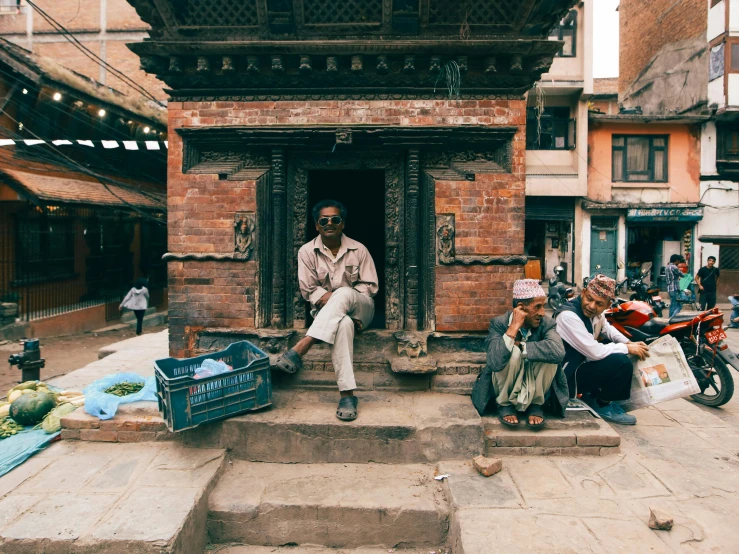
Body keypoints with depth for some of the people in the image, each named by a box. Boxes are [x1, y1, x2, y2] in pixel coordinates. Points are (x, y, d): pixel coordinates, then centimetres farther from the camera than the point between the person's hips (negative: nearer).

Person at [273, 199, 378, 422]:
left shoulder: (358, 250, -2)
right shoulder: (307, 251, -2)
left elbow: (370, 286, -2)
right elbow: (308, 290, -4)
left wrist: (334, 297, -16)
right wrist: (326, 298, -22)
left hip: (360, 309, 1)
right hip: (325, 311, -1)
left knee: (343, 293, -37)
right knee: (344, 324, -39)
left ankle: (299, 349, -42)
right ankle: (347, 394, -43)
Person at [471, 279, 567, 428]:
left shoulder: (547, 324, -13)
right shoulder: (498, 324, -18)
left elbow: (558, 352, -35)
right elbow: (495, 363, -35)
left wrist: (521, 346, -31)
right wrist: (514, 327, -34)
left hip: (534, 387, 2)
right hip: (505, 389, -2)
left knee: (548, 354, -27)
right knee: (513, 353, -32)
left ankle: (535, 404, -2)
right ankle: (505, 404, -6)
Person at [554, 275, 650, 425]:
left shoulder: (595, 313, -1)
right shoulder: (568, 316, -27)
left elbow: (607, 329, 22)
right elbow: (595, 352, -27)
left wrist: (629, 343, 5)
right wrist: (627, 348, -12)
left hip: (581, 363, 10)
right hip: (568, 376, -9)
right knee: (622, 362, -19)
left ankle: (592, 396, 18)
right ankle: (602, 405, 4)